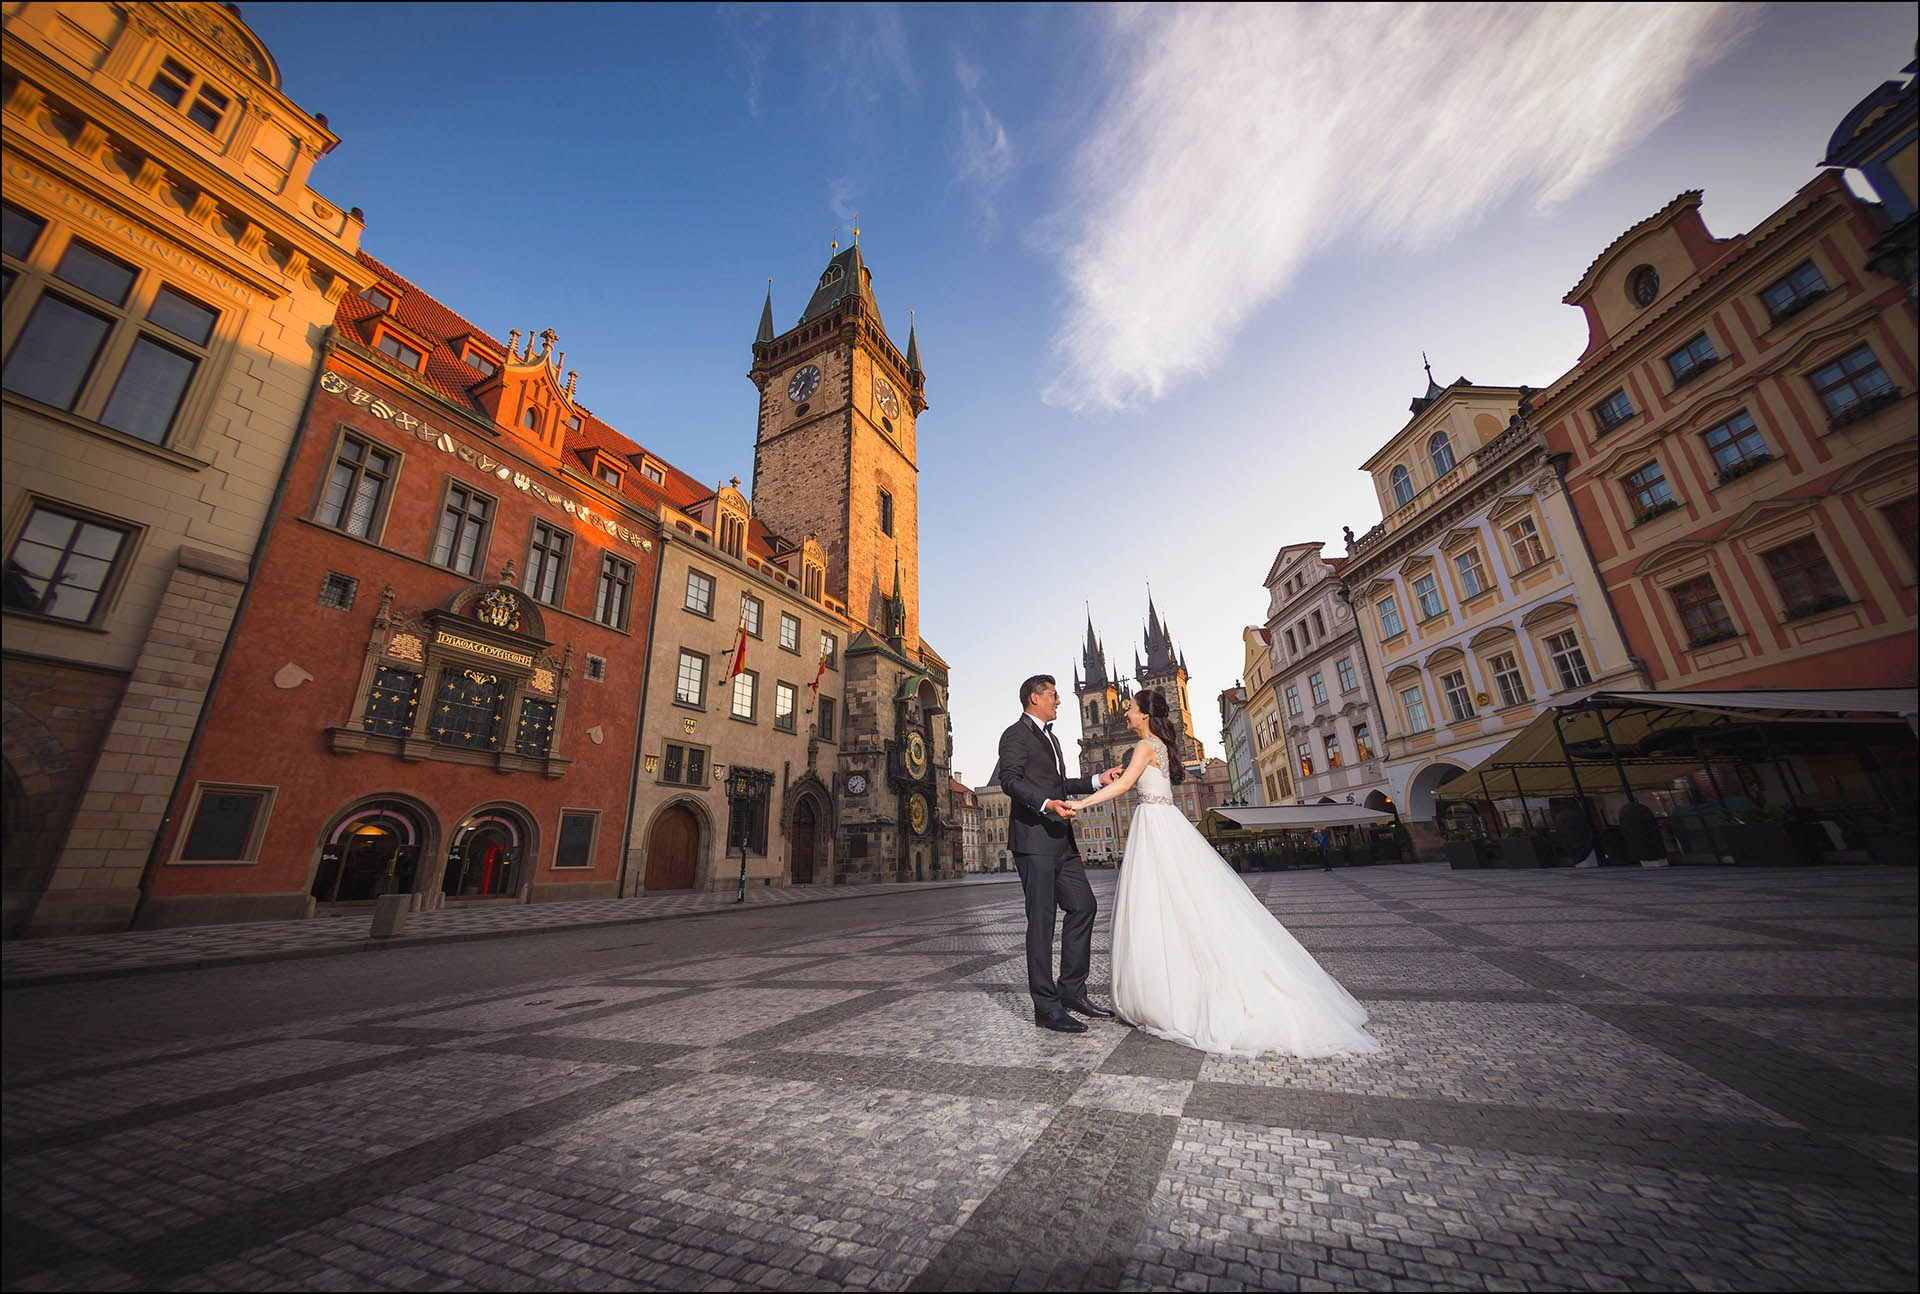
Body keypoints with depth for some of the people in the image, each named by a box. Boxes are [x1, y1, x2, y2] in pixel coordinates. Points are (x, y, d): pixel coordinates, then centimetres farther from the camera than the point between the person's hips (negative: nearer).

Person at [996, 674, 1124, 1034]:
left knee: (1083, 906, 9)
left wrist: (1097, 780, 21)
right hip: (1034, 839, -9)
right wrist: (1047, 804, -30)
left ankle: (1072, 991, 21)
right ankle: (1046, 1007, 5)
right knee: (1041, 920, -4)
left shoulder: (1050, 737, 24)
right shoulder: (1016, 735, -7)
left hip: (1060, 839, 10)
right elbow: (1011, 780, -18)